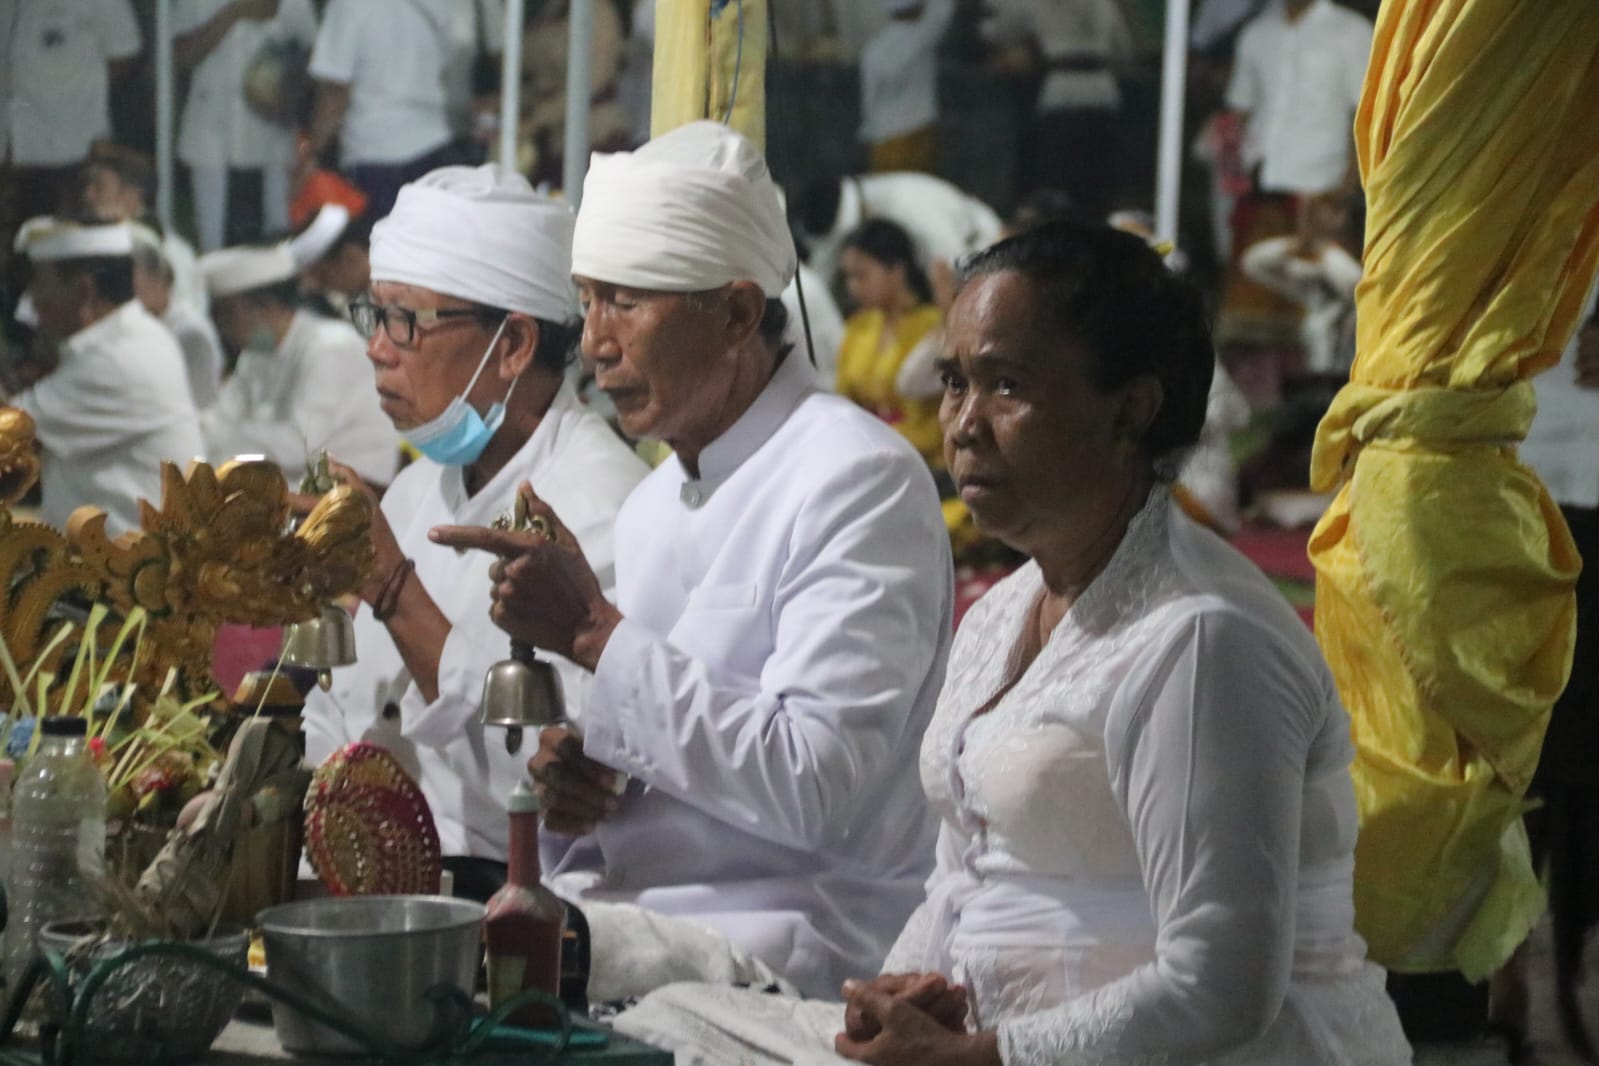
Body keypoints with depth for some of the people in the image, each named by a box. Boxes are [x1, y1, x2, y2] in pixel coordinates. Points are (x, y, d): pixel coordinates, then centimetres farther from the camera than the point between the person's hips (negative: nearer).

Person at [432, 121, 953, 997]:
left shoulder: (860, 480, -11)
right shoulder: (654, 501, 16)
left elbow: (809, 788, -20)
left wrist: (593, 631, -17)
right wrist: (570, 776, 0)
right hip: (616, 907, 8)